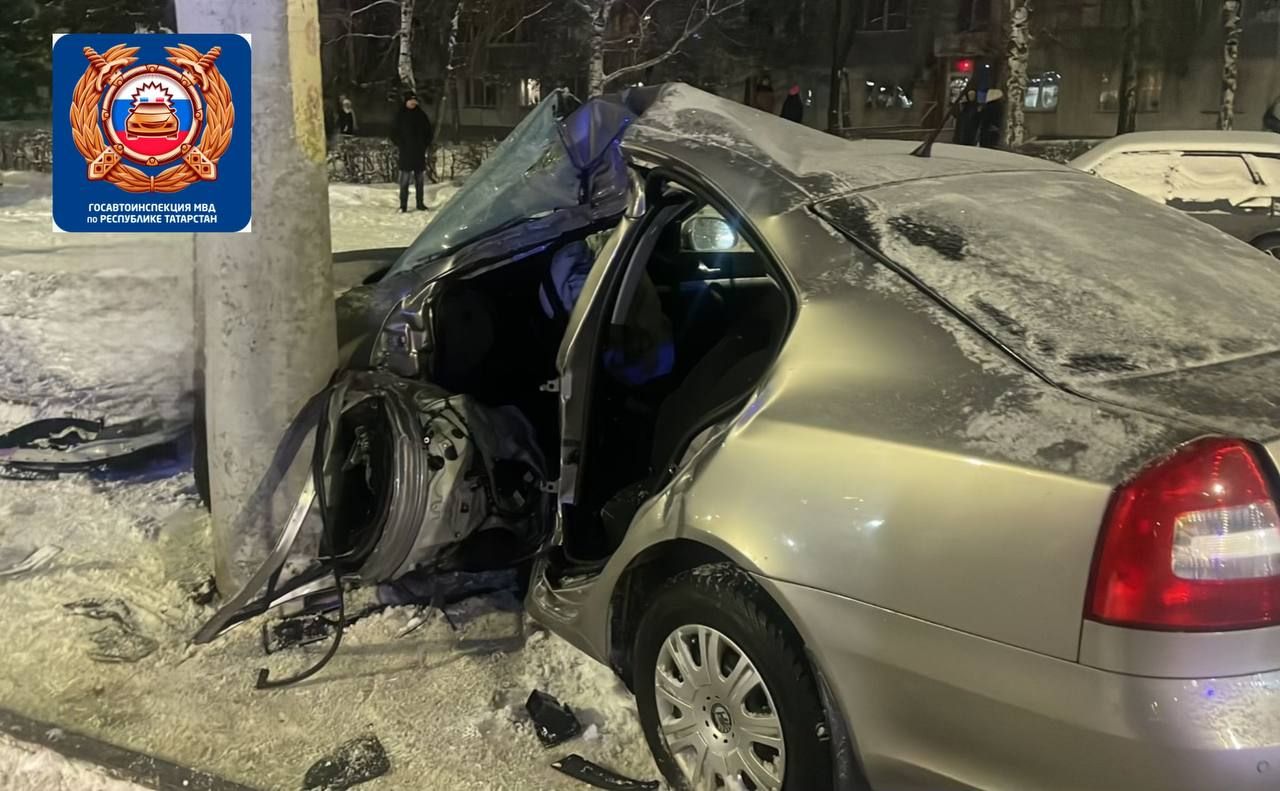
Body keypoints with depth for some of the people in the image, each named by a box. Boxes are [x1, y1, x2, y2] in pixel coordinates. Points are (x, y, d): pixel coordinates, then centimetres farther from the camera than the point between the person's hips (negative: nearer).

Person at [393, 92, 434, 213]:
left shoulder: (421, 115, 7)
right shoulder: (401, 116, 0)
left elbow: (428, 130, 12)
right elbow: (396, 132, 2)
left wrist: (426, 144, 2)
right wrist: (400, 145, -9)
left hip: (419, 151, 3)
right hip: (406, 152, -3)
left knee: (420, 178, 8)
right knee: (405, 179, -6)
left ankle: (420, 203, 15)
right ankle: (403, 205, -4)